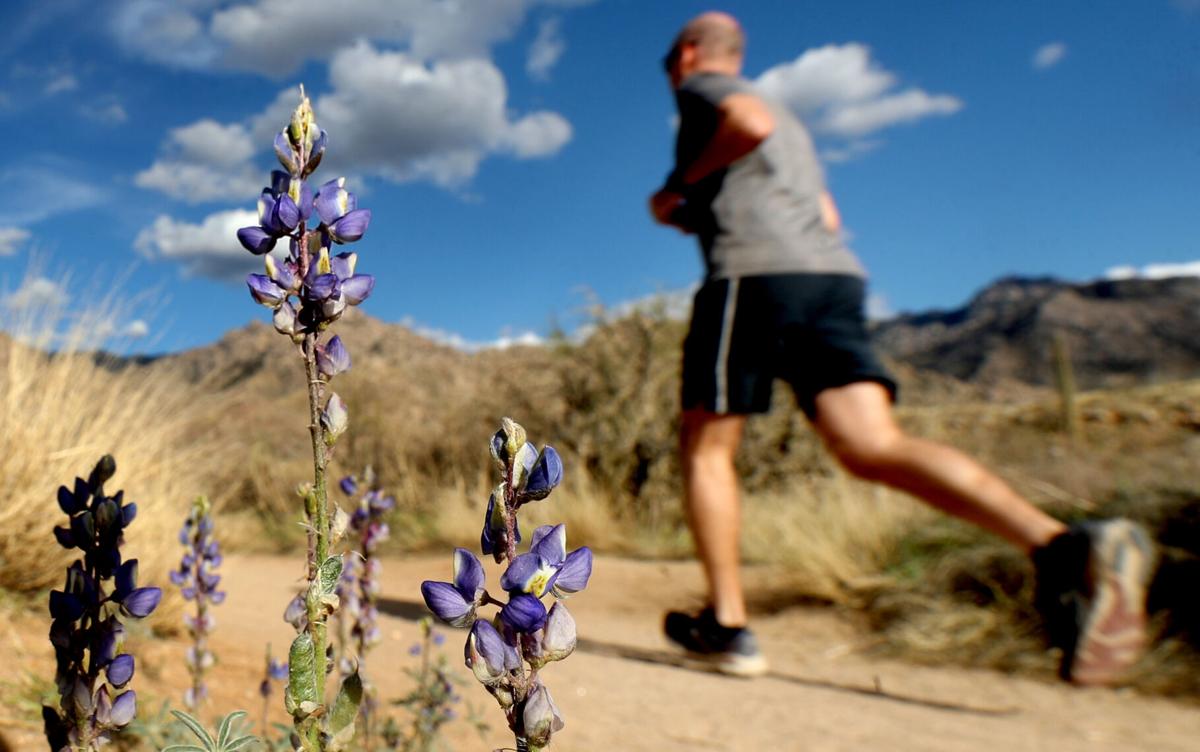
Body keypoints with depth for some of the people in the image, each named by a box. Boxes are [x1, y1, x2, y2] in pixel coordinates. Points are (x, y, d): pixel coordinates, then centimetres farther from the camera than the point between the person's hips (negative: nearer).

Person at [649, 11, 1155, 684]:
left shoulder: (702, 86, 13)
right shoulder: (791, 123, 36)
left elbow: (751, 122, -11)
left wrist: (680, 187, 2)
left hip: (754, 274, -6)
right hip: (837, 276, 7)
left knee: (705, 447, 6)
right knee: (874, 446, -10)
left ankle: (728, 627, 4)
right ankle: (1065, 547, -29)